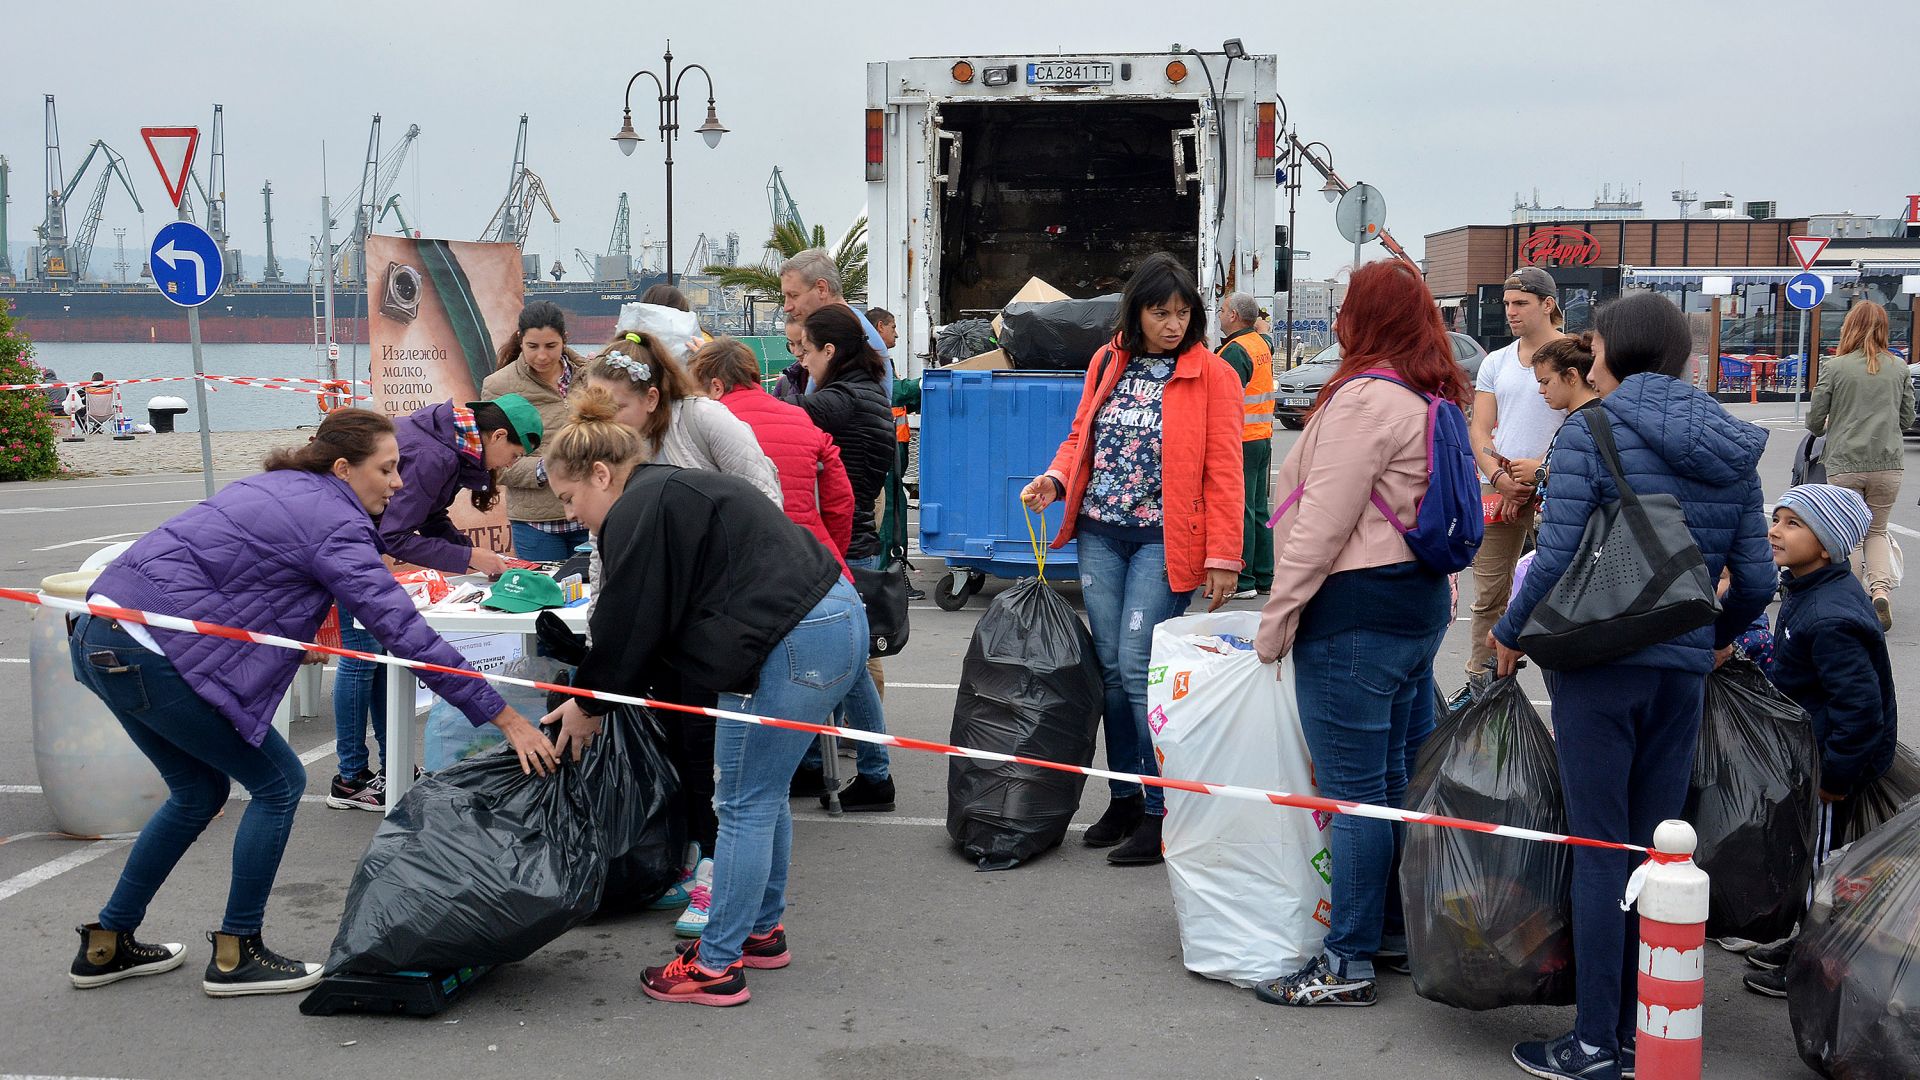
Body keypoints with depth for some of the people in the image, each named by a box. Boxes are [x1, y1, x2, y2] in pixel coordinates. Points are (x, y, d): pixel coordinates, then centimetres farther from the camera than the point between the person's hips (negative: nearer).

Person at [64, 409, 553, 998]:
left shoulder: (280, 487, 17)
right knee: (279, 783, 3)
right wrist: (505, 718, -16)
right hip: (152, 655, -9)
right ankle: (235, 956, 10)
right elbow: (405, 630, -17)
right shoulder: (333, 523, -11)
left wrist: (299, 633, 17)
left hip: (99, 638, 9)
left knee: (200, 791, 22)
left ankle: (106, 946, 30)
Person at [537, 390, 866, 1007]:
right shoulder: (672, 492, 22)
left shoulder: (638, 512, -10)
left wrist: (589, 703, 8)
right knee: (764, 793, 21)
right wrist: (596, 695, 22)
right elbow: (662, 619, 24)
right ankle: (762, 931, 34)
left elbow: (630, 625, -7)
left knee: (744, 806, -3)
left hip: (791, 643, -11)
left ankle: (716, 967, 4)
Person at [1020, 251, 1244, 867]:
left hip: (1163, 539, -5)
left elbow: (1222, 470, -6)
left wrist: (1223, 556, -11)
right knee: (1110, 666, 8)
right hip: (1100, 534, 5)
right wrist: (1055, 478, -1)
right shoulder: (1108, 363, 10)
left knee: (1137, 666, -10)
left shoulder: (1211, 374, -4)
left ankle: (1162, 812, 0)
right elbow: (1082, 435, 20)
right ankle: (1123, 799, 20)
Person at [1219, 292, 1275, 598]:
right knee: (1259, 510, 13)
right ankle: (1263, 578, 18)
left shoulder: (1235, 351, -15)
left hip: (1240, 442, -9)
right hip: (1263, 436, 9)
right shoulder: (1261, 344, 11)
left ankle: (1242, 581, -5)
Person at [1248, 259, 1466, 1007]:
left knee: (1353, 792, -4)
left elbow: (1323, 523, -18)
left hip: (1354, 613, -10)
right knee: (1403, 779, 17)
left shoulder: (1365, 398, -16)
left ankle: (1347, 964, 3)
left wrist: (1276, 618, -12)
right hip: (1421, 602, 10)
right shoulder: (1434, 399, 14)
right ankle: (1407, 928, 27)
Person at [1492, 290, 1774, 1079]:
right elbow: (1756, 577, 7)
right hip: (1683, 669, 5)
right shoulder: (1727, 449, 8)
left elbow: (1556, 561, -15)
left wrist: (1510, 635, 1)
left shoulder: (1591, 432, -9)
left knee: (1599, 851, 1)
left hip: (1599, 664, -5)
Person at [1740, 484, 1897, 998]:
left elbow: (1859, 705, -29)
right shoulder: (1806, 590, 2)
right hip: (1810, 749, 10)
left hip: (1834, 758, -10)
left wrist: (1835, 775, -22)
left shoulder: (1830, 619, -30)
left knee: (1816, 858, 4)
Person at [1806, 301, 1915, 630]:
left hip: (1844, 464, -2)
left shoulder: (1834, 367, -5)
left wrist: (1827, 429, 22)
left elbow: (1814, 420, -1)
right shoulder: (1899, 367, 4)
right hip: (1889, 464, 2)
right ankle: (1881, 590, -5)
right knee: (1877, 532, 17)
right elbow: (1907, 418, 11)